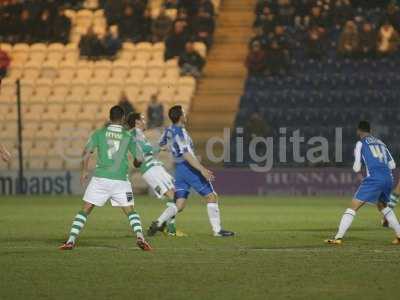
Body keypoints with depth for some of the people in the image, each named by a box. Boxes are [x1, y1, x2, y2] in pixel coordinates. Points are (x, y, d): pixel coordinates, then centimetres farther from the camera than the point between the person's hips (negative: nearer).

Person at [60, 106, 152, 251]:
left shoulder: (99, 133, 4)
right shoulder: (128, 136, 4)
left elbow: (87, 152, -4)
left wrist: (84, 171, 9)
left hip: (100, 179, 0)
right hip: (121, 180, 0)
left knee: (85, 210, 7)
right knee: (130, 211, 11)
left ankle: (71, 240, -1)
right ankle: (139, 237, -10)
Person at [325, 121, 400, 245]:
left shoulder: (361, 143, 6)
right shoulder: (380, 143, 21)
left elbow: (357, 168, 2)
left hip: (374, 179, -6)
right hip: (388, 179, 6)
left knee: (353, 207, -4)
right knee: (383, 206, 30)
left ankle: (338, 237, -15)